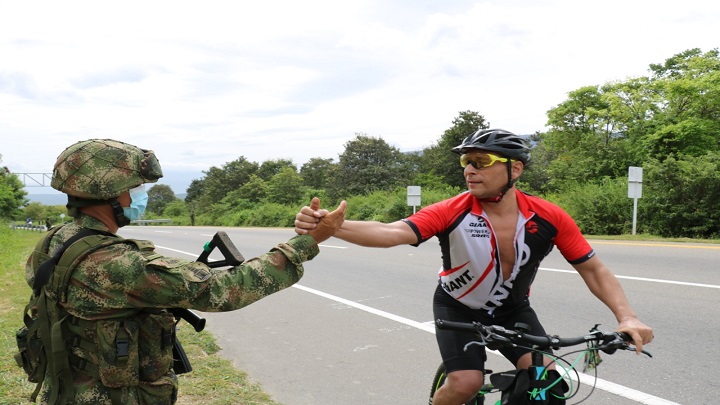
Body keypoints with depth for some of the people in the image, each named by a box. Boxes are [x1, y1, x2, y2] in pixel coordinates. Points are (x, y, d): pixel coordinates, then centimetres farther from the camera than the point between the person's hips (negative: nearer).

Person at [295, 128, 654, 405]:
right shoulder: (452, 212, -28)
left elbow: (593, 270, -12)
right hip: (458, 307, -2)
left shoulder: (549, 218, -21)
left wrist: (627, 317, -26)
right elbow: (392, 233, -41)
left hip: (513, 309, 2)